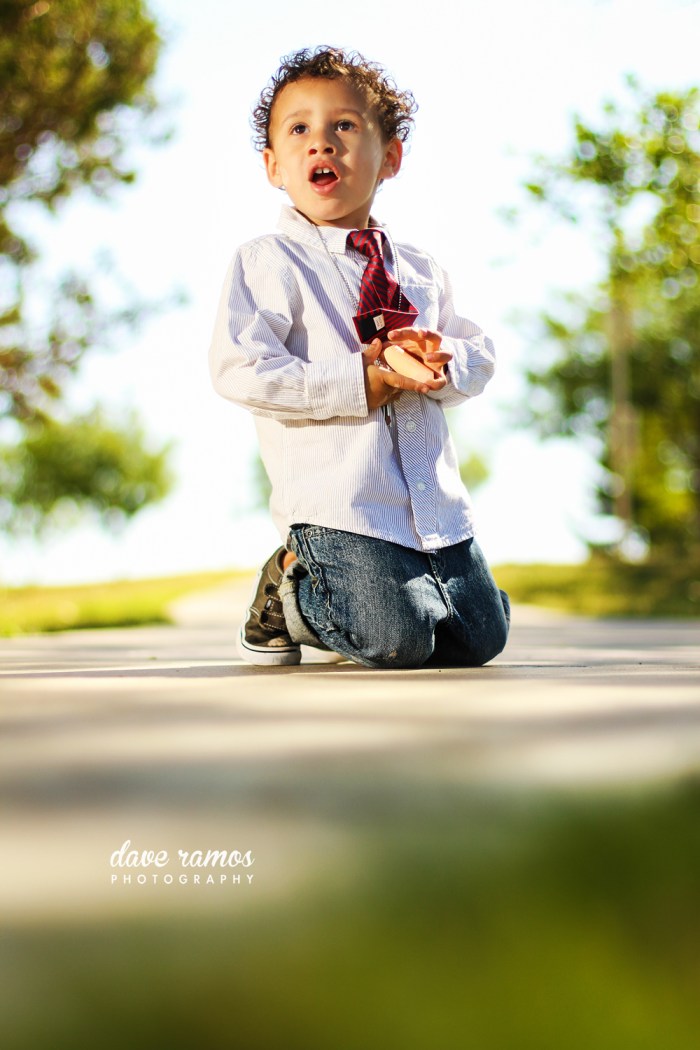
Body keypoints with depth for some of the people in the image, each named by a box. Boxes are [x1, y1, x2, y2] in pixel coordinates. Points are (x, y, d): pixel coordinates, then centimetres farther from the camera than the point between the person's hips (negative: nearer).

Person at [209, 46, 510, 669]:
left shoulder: (419, 271, 15)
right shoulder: (268, 263, -3)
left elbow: (481, 355, 17)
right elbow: (239, 370, -14)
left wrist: (441, 364, -8)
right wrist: (358, 384, -17)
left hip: (436, 504, 6)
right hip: (338, 508, -6)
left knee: (480, 639, 6)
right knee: (397, 643, -18)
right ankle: (287, 592, 11)